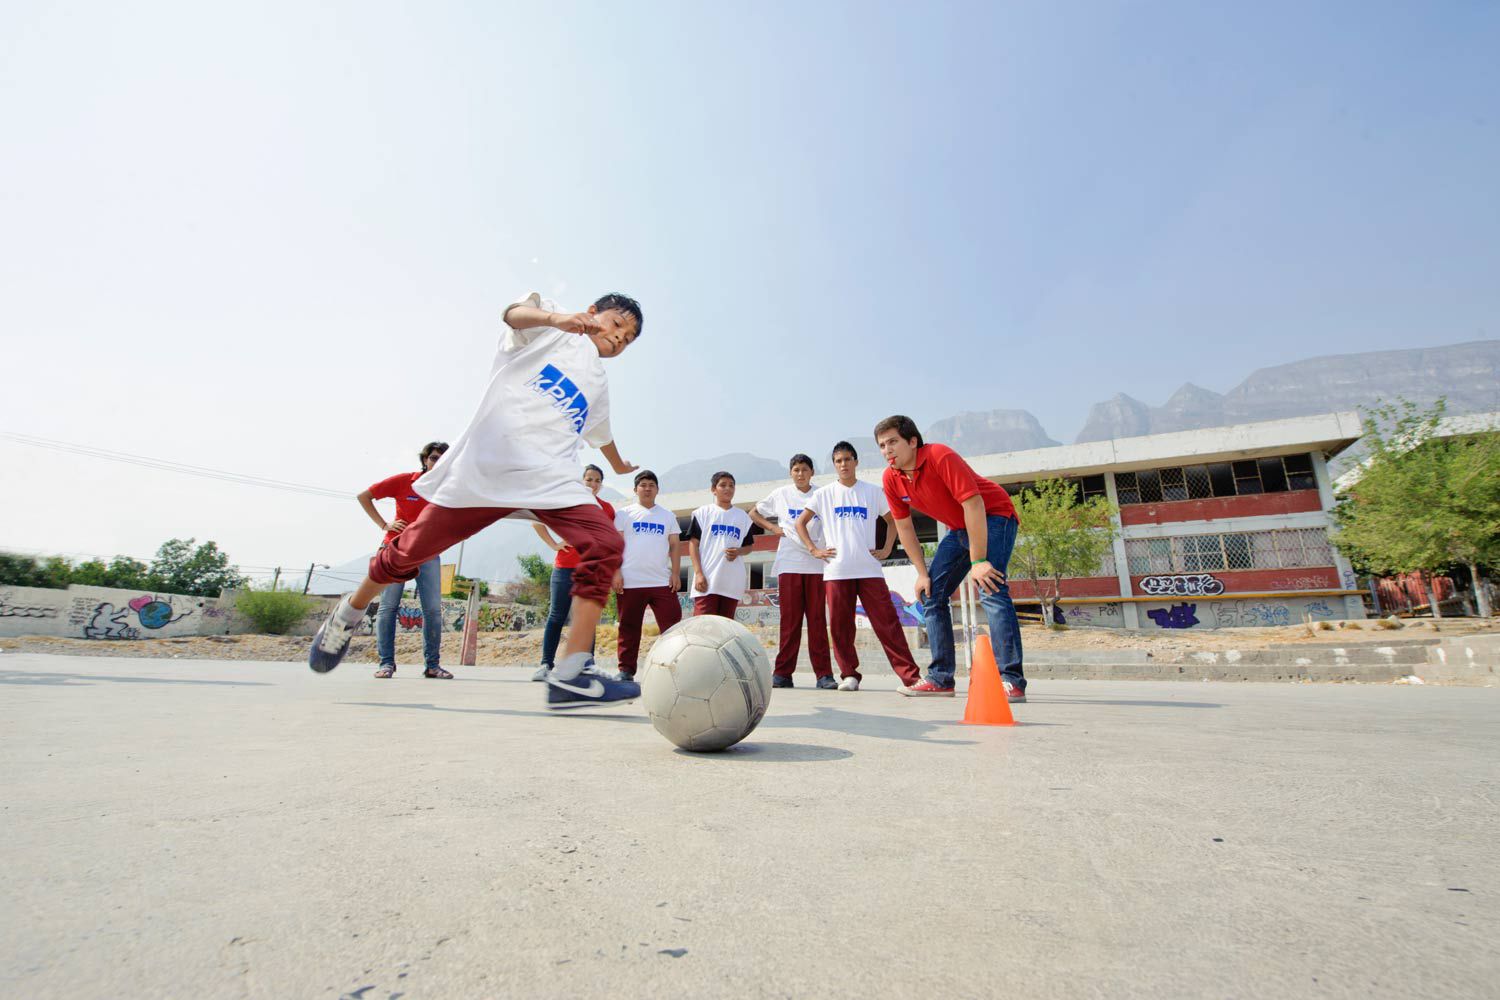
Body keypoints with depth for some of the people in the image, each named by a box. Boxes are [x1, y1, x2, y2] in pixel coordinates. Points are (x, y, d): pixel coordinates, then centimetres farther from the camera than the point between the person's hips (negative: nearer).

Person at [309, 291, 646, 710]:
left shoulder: (598, 384, 27)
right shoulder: (550, 328, 10)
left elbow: (602, 434, 45)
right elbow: (516, 314, -13)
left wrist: (619, 465, 61)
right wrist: (557, 318, -34)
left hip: (552, 480, 4)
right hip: (486, 465, -4)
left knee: (605, 544, -21)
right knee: (411, 548, 5)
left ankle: (569, 676, -23)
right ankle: (348, 614, 38)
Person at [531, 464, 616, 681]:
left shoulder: (607, 509, 7)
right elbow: (537, 521, 8)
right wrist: (553, 544, 0)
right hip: (565, 567, -1)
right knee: (556, 616, 2)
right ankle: (546, 664, 8)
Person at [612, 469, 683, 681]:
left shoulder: (668, 516, 15)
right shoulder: (625, 513, 8)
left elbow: (675, 545, 11)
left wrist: (675, 573, 0)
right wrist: (616, 572, -7)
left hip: (662, 581, 2)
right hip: (630, 582, -1)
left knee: (672, 625, -4)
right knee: (629, 627, 5)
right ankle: (626, 670, 15)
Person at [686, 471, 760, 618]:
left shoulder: (743, 516, 14)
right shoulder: (703, 512, 5)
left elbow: (748, 547, 19)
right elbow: (693, 544, 1)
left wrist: (738, 551, -6)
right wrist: (698, 573, -10)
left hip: (732, 581, 4)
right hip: (707, 580, -3)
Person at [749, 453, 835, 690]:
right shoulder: (781, 494, 10)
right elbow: (753, 513, 18)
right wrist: (773, 528, 4)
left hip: (816, 563, 0)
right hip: (789, 564, 0)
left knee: (818, 619, -1)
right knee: (790, 619, 0)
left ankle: (823, 673, 2)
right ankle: (783, 673, 6)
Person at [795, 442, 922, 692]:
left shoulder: (873, 492, 10)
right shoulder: (824, 494, 9)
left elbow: (893, 521, 18)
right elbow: (800, 523, 13)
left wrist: (886, 550, 6)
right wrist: (814, 550, 3)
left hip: (869, 569, 0)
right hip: (836, 570, 1)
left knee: (887, 622, -5)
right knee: (840, 626, 2)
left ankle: (911, 676, -2)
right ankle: (849, 675, 14)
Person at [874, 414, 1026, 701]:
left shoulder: (941, 457, -27)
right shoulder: (891, 479, -7)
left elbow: (974, 506, -30)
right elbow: (903, 527, 0)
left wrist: (978, 561, -30)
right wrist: (922, 573, -3)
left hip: (992, 517, -7)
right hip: (958, 529, 7)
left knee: (990, 588, -25)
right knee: (931, 593, 1)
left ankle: (1012, 681, -22)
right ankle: (941, 678, 7)